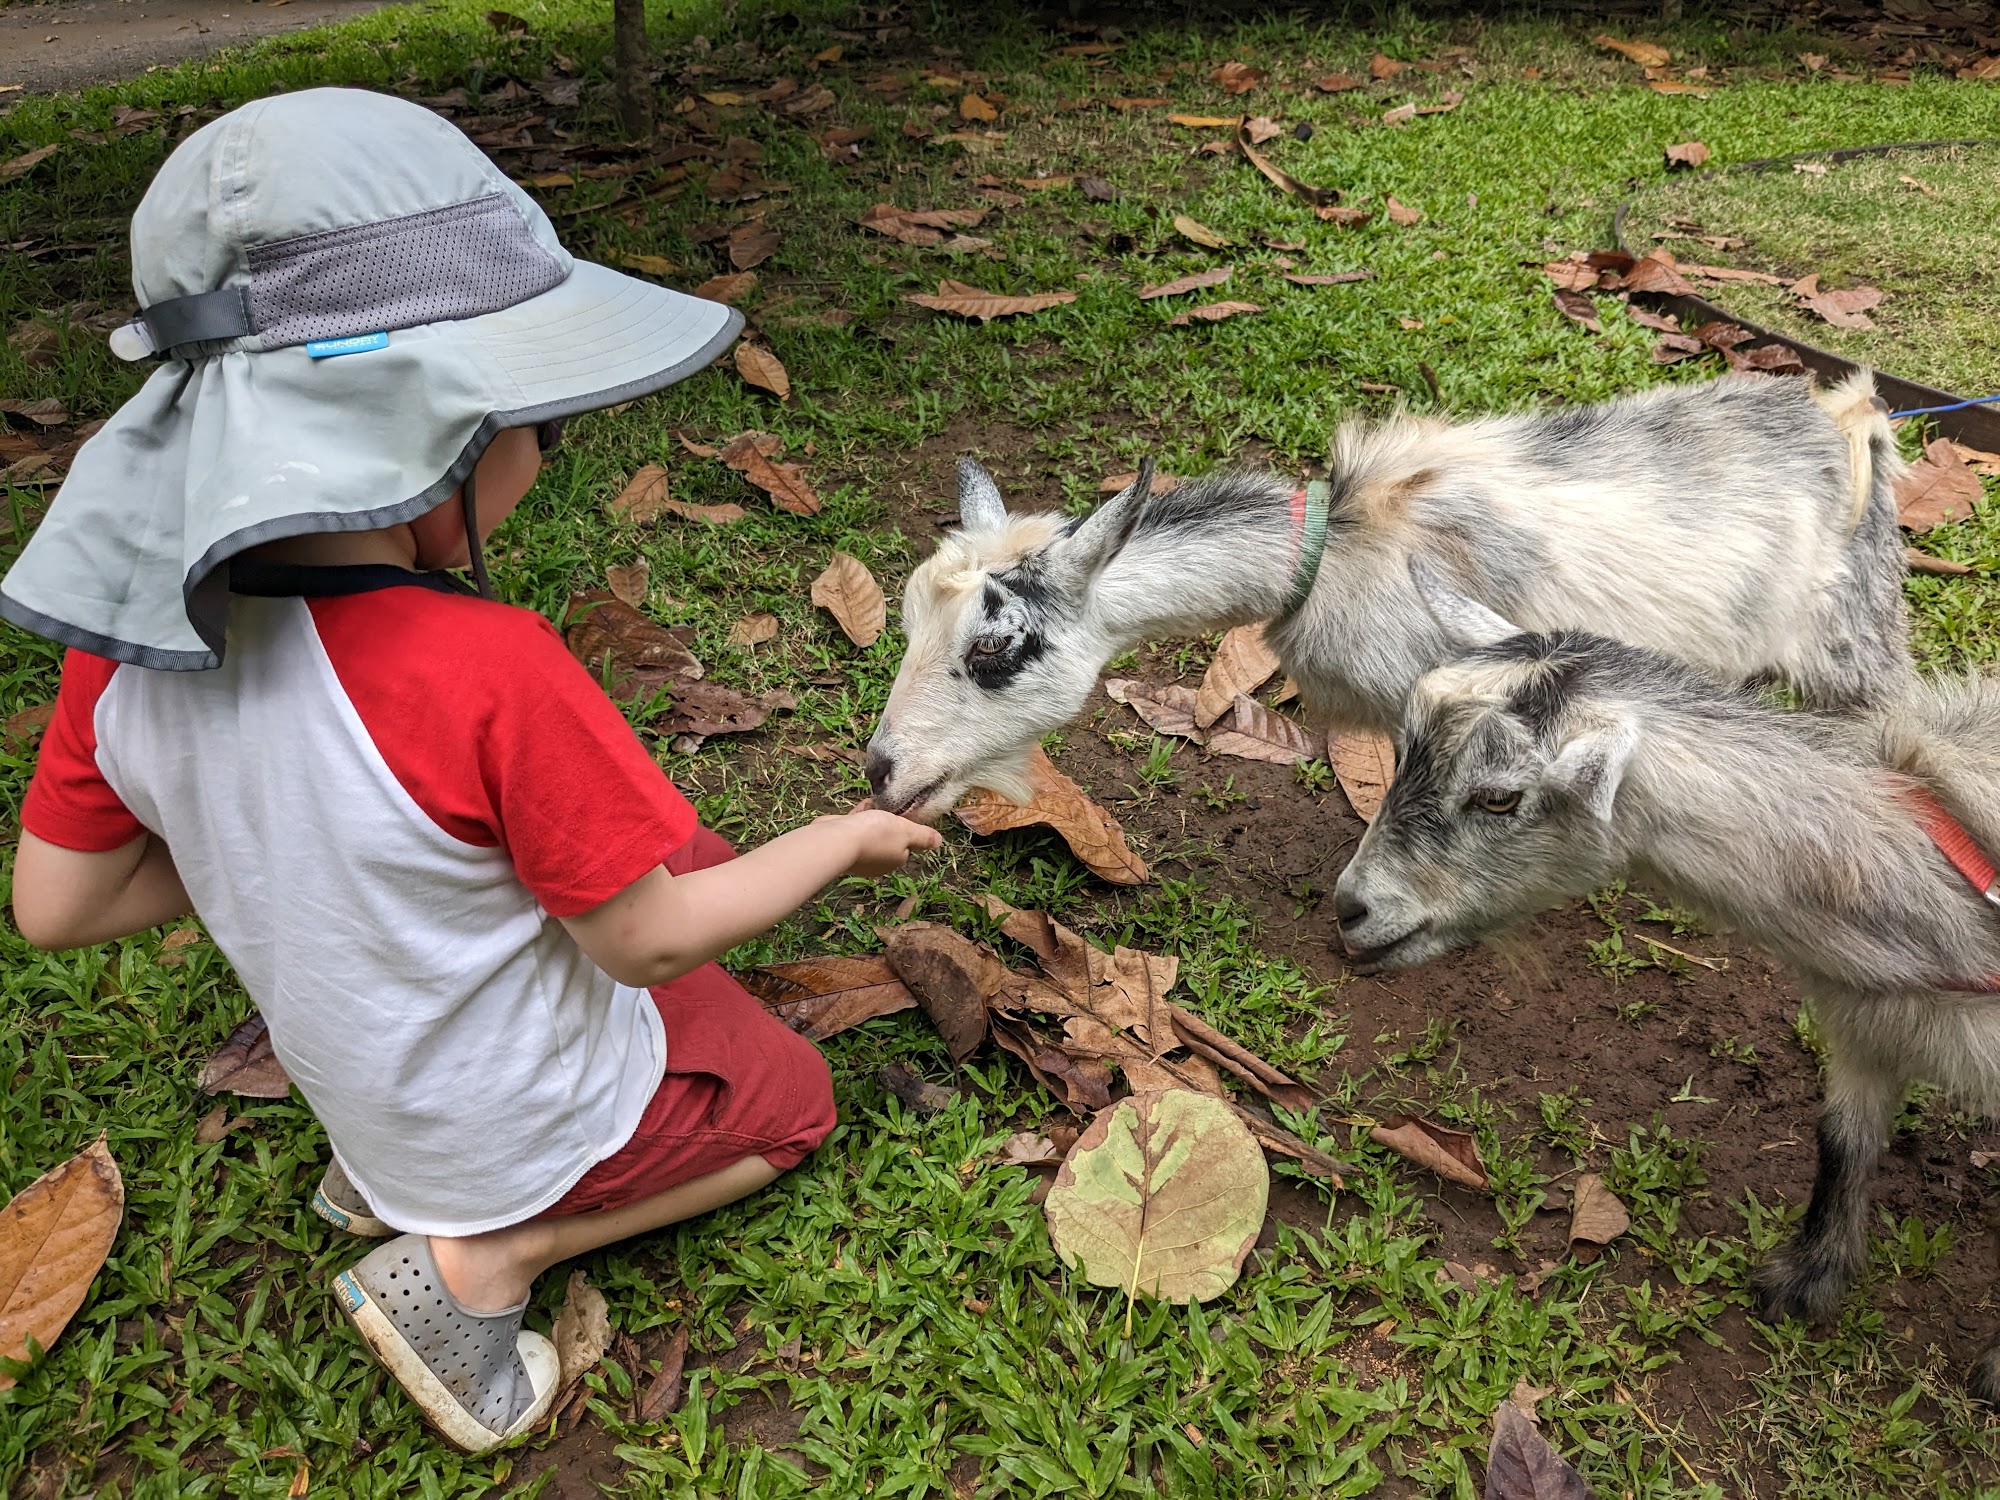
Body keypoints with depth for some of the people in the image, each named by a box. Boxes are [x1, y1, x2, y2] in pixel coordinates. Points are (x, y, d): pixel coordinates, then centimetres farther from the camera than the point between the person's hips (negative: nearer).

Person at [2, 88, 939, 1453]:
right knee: (790, 1100, 22)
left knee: (690, 859, 24)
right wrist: (849, 841, -9)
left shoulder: (130, 627, -17)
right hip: (538, 1119, -6)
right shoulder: (490, 674, -37)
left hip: (360, 1080, 6)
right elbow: (647, 941, -23)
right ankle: (482, 1258, 3)